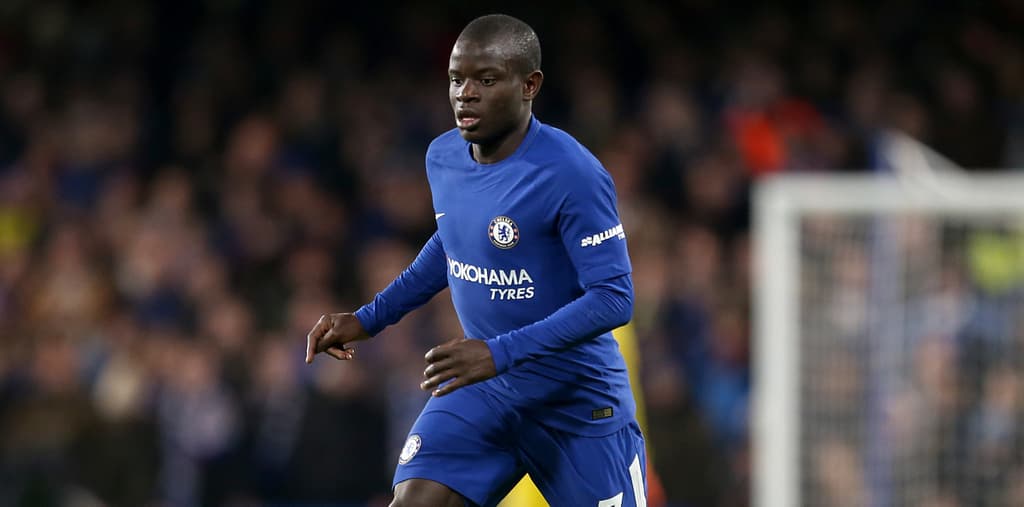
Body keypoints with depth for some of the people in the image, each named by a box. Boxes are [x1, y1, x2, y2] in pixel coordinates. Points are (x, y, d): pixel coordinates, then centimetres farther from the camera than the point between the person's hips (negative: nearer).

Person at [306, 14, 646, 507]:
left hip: (577, 400, -5)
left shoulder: (572, 174, -23)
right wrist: (369, 318, 13)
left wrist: (501, 353, -33)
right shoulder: (442, 157, -1)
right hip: (482, 391, 5)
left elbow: (613, 298, -25)